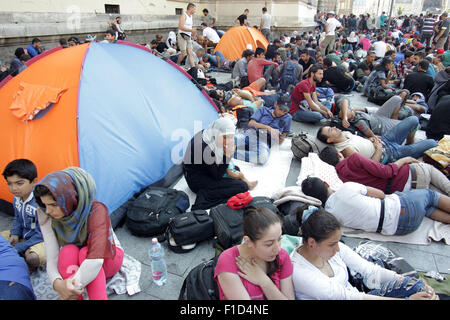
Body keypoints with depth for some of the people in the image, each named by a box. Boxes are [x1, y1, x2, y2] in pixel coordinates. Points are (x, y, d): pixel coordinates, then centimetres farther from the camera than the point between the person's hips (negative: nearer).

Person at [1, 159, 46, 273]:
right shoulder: (17, 198, -3)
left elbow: (42, 234, -24)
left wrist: (19, 247, -20)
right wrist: (14, 234, -3)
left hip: (40, 239, -9)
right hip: (23, 235, 9)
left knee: (33, 258, -35)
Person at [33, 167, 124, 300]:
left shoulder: (96, 210, -33)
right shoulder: (47, 217, -19)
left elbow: (96, 258, -42)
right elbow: (52, 258, -23)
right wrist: (57, 283, -43)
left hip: (107, 260, -3)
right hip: (74, 264, 3)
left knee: (84, 252, -37)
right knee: (68, 251, -32)